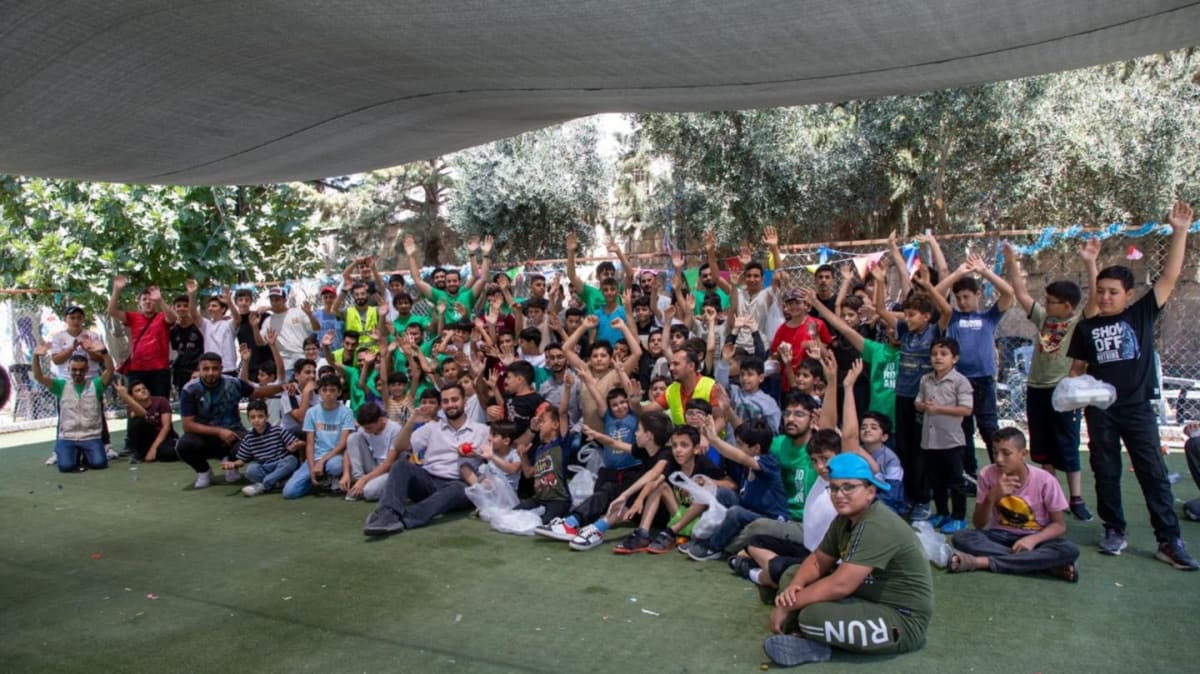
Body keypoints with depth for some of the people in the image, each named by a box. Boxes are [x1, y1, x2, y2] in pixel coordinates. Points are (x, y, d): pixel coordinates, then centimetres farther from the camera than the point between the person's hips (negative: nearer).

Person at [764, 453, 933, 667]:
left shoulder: (877, 527, -26)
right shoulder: (845, 518, 5)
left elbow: (840, 585, -31)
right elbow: (817, 561, 10)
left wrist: (787, 606, -22)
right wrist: (794, 586, -13)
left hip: (902, 620, -10)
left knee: (813, 616, -33)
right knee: (791, 575, 6)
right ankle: (809, 639, -12)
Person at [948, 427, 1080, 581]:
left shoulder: (1045, 481, -15)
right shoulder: (987, 475, -12)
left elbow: (1059, 525, -6)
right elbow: (978, 524, -9)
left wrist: (1033, 539, -25)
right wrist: (992, 497, -27)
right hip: (1001, 536, 1)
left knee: (1069, 550, -32)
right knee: (960, 538, -28)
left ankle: (982, 562, -31)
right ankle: (1045, 563, -26)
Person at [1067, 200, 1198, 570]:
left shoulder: (1142, 315, 2)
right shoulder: (1086, 327, 5)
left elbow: (1169, 277, -5)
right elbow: (1077, 368, 10)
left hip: (1137, 408, -1)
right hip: (1100, 410, 1)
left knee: (1153, 473, -1)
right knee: (1106, 472, 9)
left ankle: (1169, 540, 3)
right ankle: (1114, 531, 21)